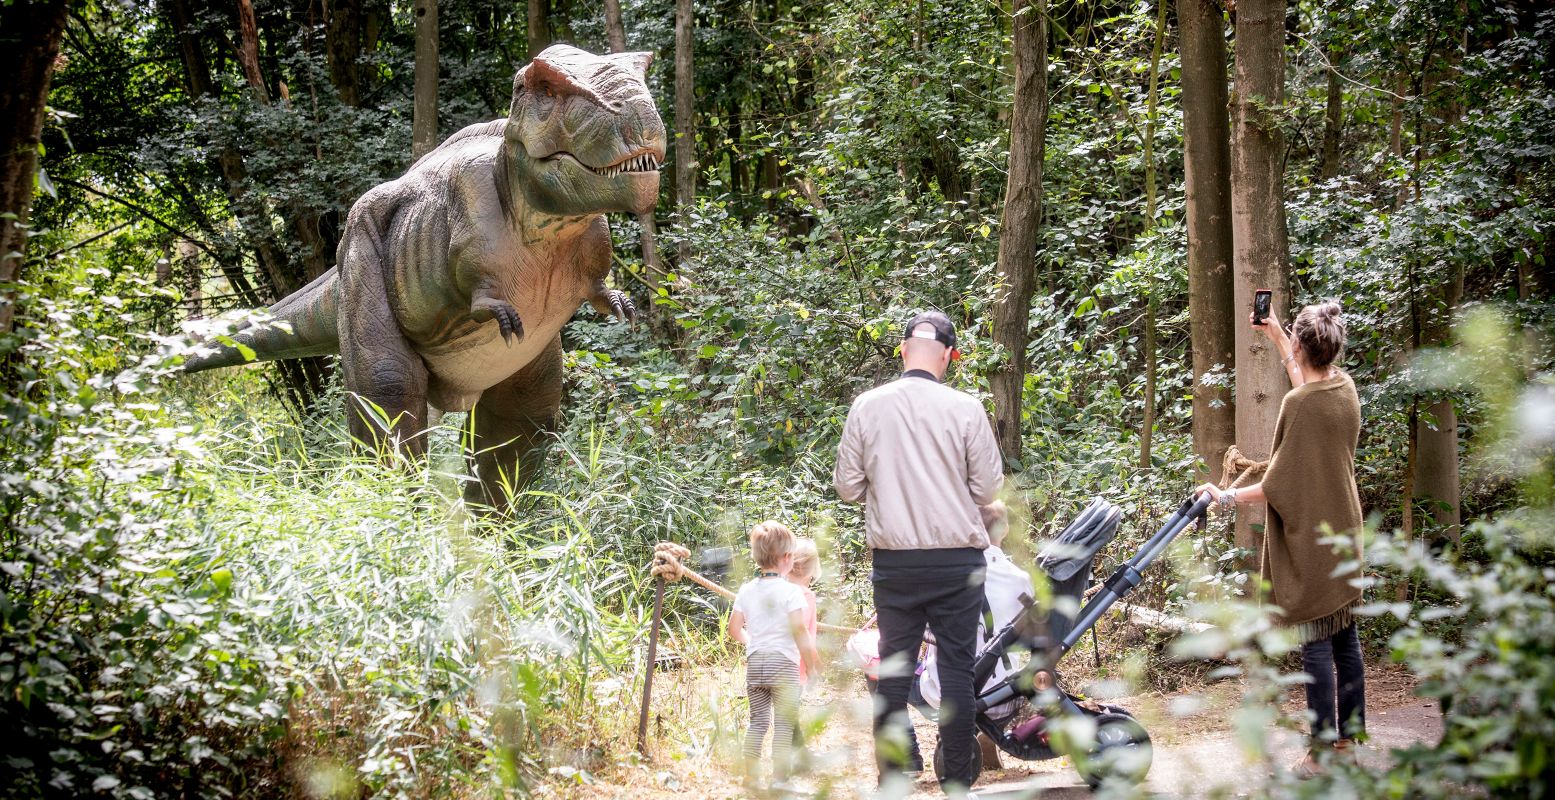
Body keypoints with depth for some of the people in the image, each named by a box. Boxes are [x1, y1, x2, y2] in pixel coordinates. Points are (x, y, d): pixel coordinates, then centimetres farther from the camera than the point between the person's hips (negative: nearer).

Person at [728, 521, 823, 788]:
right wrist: (812, 663, -5)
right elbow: (799, 631, -15)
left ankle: (751, 777, 12)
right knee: (784, 723, 0)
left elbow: (734, 630, 7)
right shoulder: (791, 591, -10)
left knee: (758, 721, 13)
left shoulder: (746, 590, 6)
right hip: (783, 662, -5)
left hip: (754, 663, 5)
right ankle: (779, 779, -3)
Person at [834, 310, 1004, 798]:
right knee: (957, 670, 5)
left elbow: (847, 487, 3)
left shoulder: (867, 406, -3)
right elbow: (989, 491, -2)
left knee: (893, 671, 8)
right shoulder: (965, 409, -8)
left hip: (893, 563, 1)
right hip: (958, 560, -1)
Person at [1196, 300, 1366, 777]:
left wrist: (1227, 498, -8)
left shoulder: (1298, 404, -20)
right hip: (1343, 534, 8)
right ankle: (1347, 741, 19)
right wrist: (1274, 334, 36)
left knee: (1316, 646, -4)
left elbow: (1279, 485, -18)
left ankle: (1323, 754, 0)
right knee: (1345, 639, 12)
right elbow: (1307, 375, 30)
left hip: (1308, 542, -8)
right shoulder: (1345, 388, 3)